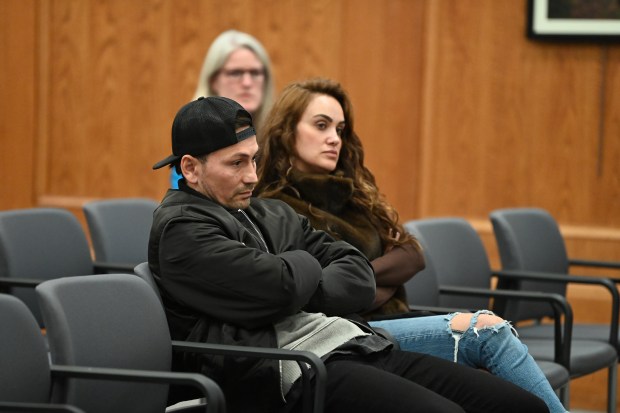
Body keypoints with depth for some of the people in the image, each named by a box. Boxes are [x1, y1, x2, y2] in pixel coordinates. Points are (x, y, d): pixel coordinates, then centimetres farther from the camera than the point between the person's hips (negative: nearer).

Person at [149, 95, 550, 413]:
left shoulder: (273, 214, 23)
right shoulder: (181, 229, -3)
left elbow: (360, 280, 14)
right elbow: (279, 288, -15)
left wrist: (299, 291, -4)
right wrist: (304, 265, 7)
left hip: (358, 345, 9)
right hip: (293, 372, -8)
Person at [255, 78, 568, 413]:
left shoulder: (351, 192, 21)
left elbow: (411, 255, 10)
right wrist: (381, 282, -1)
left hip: (391, 322, 7)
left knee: (489, 327, -22)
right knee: (484, 330, -22)